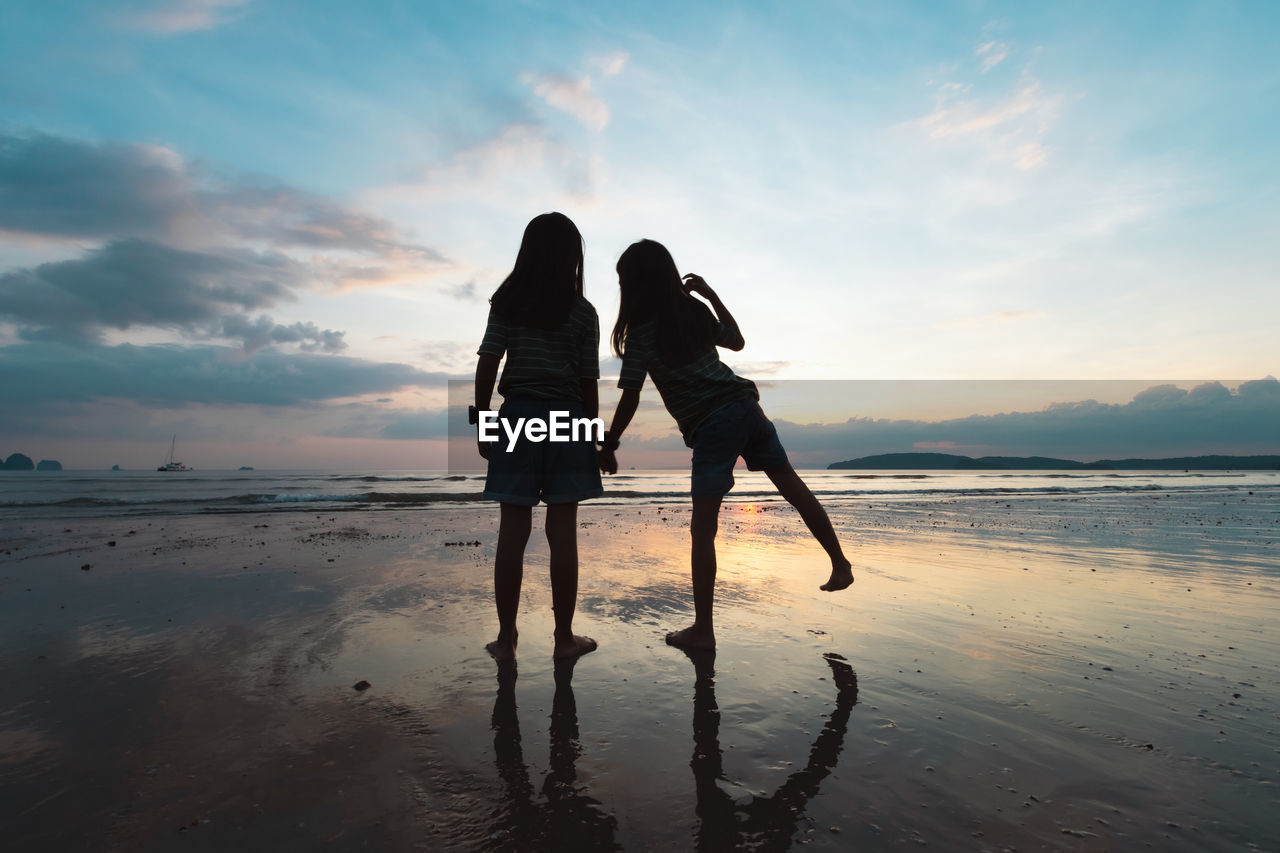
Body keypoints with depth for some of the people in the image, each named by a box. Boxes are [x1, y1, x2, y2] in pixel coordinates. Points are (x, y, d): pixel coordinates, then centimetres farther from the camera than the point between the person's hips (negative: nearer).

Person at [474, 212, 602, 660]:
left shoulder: (506, 302, 2)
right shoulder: (582, 312, 0)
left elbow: (486, 367, -2)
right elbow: (588, 382, 0)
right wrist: (591, 433, 9)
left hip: (518, 415, 1)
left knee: (513, 529, 5)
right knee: (562, 530, 4)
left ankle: (506, 637, 14)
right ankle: (564, 636, 14)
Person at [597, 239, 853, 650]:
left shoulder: (640, 331, -5)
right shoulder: (694, 310, 12)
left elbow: (630, 399, -8)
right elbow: (736, 340, 27)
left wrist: (608, 445, 3)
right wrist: (712, 295, 27)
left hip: (711, 426, -6)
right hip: (744, 405, 7)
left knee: (703, 529, 0)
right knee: (793, 485, 21)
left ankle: (702, 630, 6)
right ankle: (840, 565, 34)